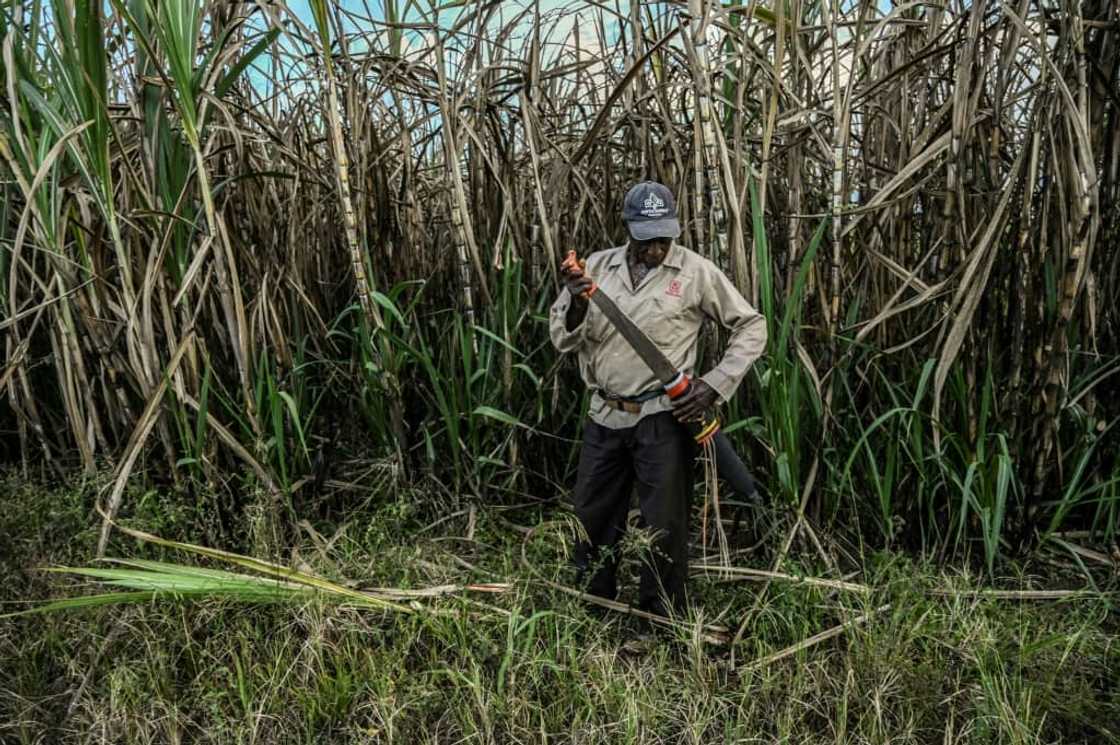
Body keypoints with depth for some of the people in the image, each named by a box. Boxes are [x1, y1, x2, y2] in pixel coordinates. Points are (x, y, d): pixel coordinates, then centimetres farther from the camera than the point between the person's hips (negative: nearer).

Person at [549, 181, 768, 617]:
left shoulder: (696, 271, -6)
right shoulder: (597, 266, 3)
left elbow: (751, 326, 0)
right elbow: (562, 340, 3)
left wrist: (716, 385, -10)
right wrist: (577, 304, -18)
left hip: (662, 418, -4)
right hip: (604, 417, 4)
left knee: (664, 526, 5)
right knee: (590, 516, 15)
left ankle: (662, 622, 25)